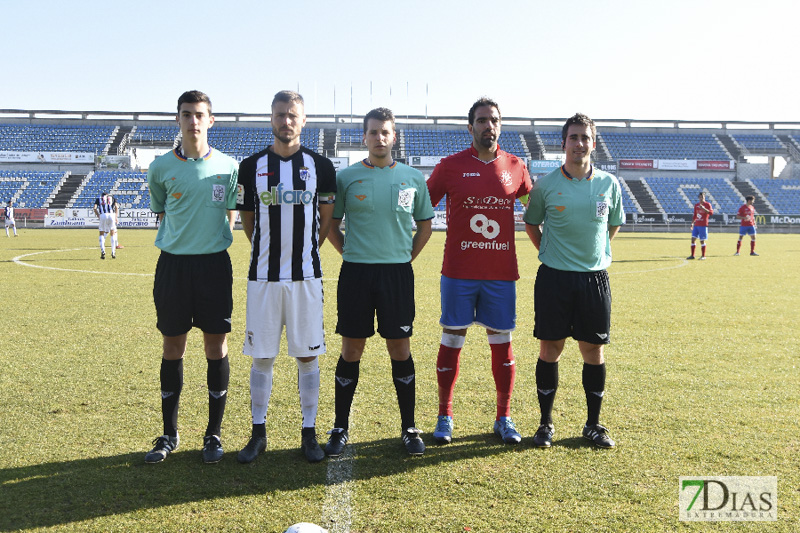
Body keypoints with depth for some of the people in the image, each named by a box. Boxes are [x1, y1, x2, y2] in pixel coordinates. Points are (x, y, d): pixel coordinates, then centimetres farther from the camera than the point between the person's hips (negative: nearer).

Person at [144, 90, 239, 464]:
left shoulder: (227, 166, 1)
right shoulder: (161, 167, 2)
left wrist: (213, 246, 7)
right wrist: (182, 241, 10)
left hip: (214, 264, 0)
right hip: (173, 264, 1)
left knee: (216, 347, 3)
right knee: (172, 347, 7)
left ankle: (214, 434, 17)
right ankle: (169, 434, 22)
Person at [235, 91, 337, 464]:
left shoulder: (320, 166, 3)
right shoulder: (252, 166, 4)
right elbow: (247, 220, 13)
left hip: (305, 275, 0)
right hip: (263, 275, 1)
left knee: (307, 355, 5)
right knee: (261, 356, 6)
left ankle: (309, 433, 16)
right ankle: (258, 433, 19)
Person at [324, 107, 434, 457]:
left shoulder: (412, 178, 5)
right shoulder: (346, 177, 2)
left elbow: (425, 224, 15)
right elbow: (330, 224, 10)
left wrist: (406, 256, 6)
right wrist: (350, 255, 3)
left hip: (397, 273, 1)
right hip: (355, 273, 0)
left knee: (400, 349, 6)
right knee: (351, 351, 5)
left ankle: (409, 428, 18)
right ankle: (340, 429, 16)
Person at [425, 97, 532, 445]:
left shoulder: (515, 167, 6)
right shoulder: (451, 166, 0)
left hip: (502, 273, 2)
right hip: (458, 272, -2)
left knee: (502, 343, 6)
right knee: (451, 341, 3)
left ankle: (504, 418, 20)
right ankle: (444, 417, 16)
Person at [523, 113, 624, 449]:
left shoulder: (609, 184, 3)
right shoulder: (545, 185, -2)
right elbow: (531, 223, 13)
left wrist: (595, 252, 13)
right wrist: (549, 252, 7)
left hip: (595, 278, 2)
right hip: (554, 278, -1)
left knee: (594, 351, 6)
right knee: (550, 349, 3)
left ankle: (593, 424, 21)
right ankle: (546, 423, 17)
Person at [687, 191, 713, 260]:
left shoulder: (707, 204, -3)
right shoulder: (696, 205, 14)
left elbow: (711, 213, -18)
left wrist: (704, 208, -28)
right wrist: (692, 223, 15)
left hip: (703, 225, -6)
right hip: (696, 225, 6)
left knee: (702, 241, -3)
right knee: (693, 239, 1)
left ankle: (703, 256, 7)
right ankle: (692, 255, 6)